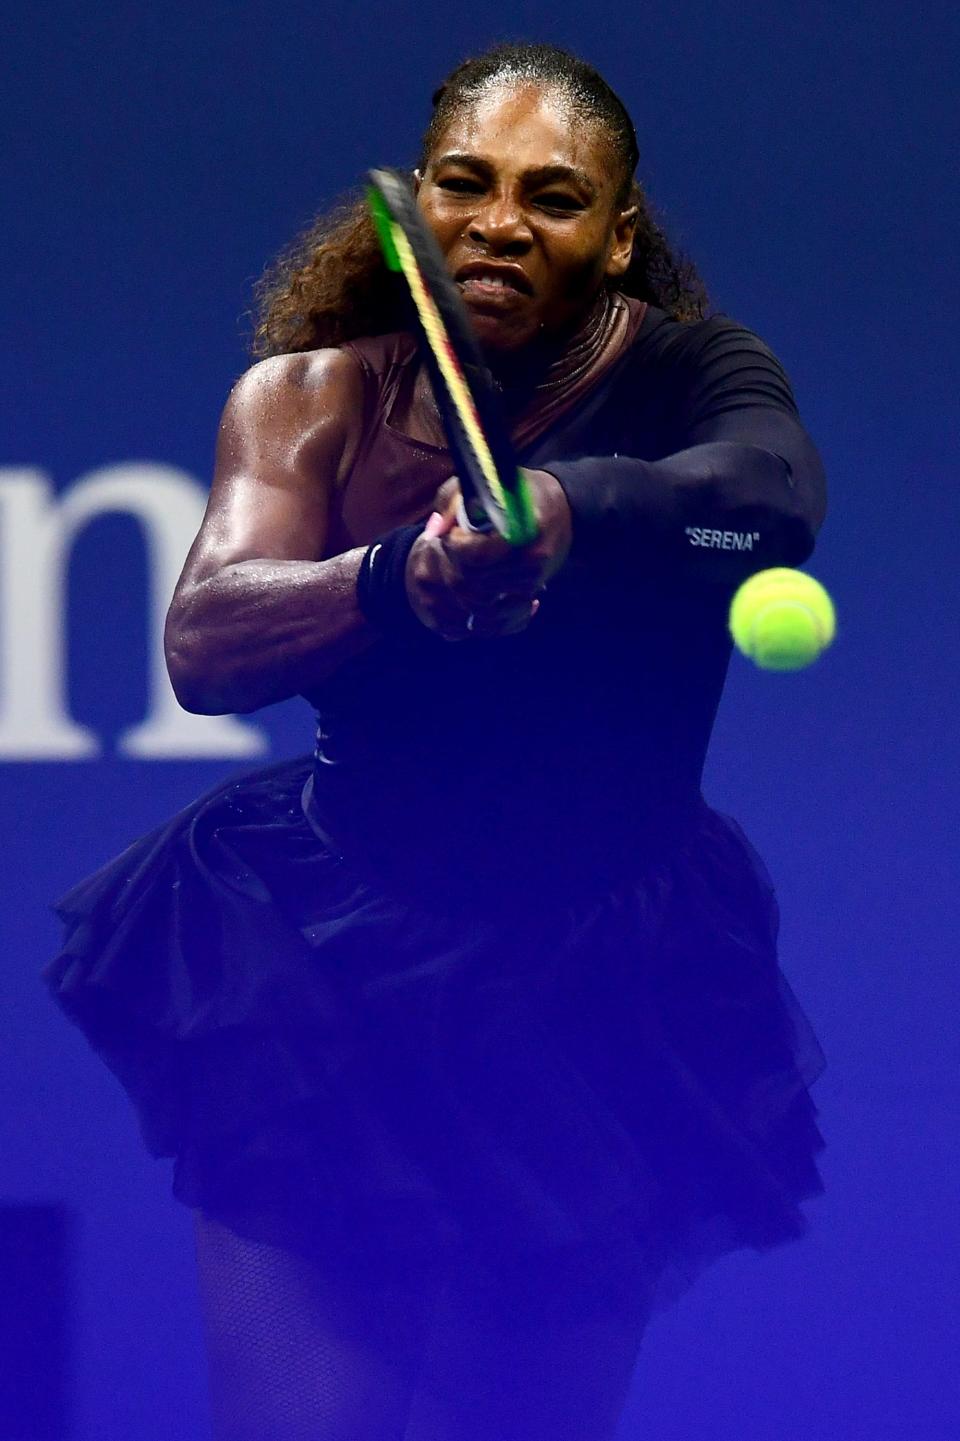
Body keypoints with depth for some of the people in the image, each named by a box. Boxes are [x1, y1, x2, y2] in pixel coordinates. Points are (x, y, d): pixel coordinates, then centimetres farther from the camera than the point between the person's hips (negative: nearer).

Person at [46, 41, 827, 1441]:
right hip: (334, 978, 0)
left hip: (603, 1008, 0)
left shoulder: (688, 375, -7)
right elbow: (202, 642, -21)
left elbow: (778, 489, -32)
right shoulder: (315, 399, -4)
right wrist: (402, 581, -42)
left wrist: (569, 510, -53)